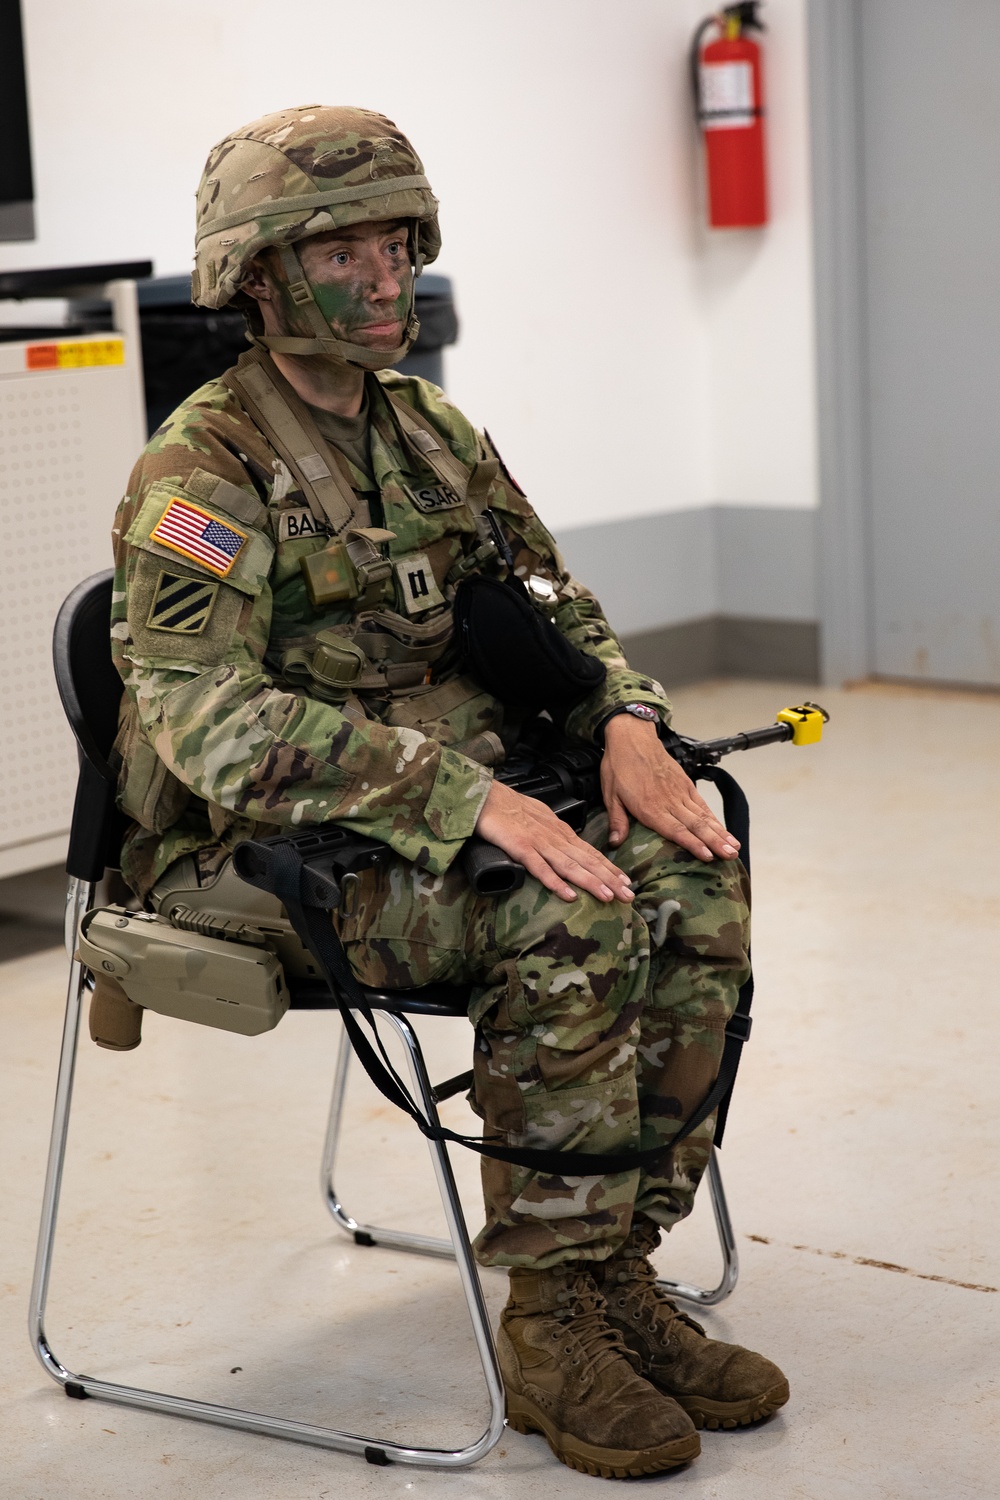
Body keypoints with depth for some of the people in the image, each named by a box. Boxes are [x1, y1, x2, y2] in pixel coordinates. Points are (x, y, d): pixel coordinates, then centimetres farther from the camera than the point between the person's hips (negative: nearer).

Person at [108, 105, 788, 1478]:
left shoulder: (427, 427, 13)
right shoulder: (205, 467, -12)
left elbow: (549, 600, 18)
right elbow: (204, 710, -25)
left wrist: (626, 720, -5)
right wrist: (465, 793, -32)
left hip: (444, 817, 7)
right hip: (260, 852, -7)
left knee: (693, 876, -15)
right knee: (570, 917, -29)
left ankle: (619, 1274, -7)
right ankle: (550, 1326, -16)